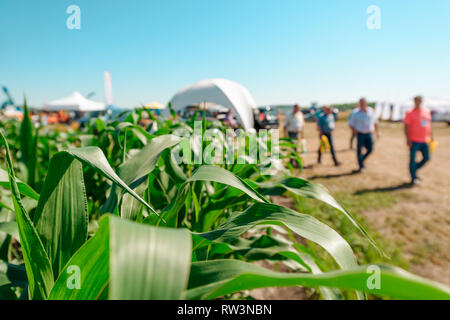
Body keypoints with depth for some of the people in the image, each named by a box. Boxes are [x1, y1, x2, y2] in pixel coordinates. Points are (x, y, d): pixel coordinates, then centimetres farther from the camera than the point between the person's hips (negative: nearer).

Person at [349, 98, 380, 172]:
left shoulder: (371, 111, 3)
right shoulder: (356, 114, -7)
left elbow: (375, 122, 14)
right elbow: (352, 124, 0)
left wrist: (377, 131, 15)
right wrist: (356, 133, -10)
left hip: (369, 134, 3)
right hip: (360, 134, -3)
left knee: (370, 149, 2)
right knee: (359, 150, 0)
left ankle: (362, 160, 29)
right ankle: (361, 166, 11)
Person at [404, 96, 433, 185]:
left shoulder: (427, 111, 11)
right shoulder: (410, 113, -6)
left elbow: (429, 125, 18)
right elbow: (406, 126, -9)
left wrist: (431, 137, 17)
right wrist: (408, 139, -15)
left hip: (424, 141, 6)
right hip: (414, 141, -6)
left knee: (426, 158, 9)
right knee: (412, 159, -3)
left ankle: (414, 170, 29)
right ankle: (414, 178, 6)